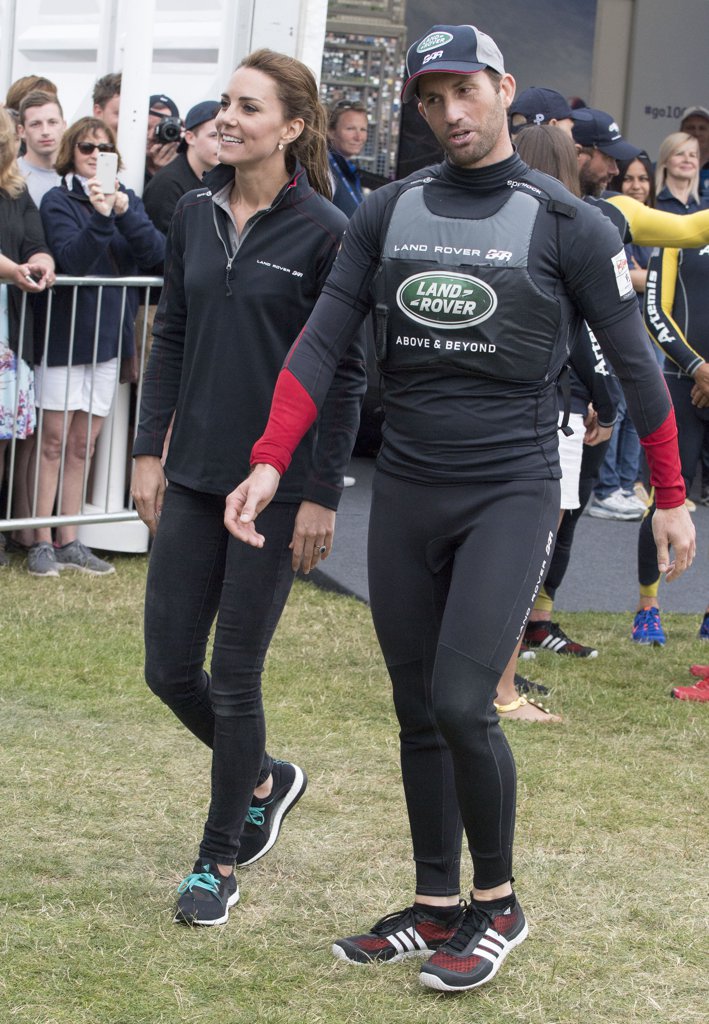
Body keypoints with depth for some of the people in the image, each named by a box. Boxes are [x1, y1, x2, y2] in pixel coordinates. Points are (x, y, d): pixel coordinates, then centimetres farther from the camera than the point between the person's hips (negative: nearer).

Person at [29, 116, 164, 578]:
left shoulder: (129, 200, 9)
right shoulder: (59, 201, -4)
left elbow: (156, 252, -6)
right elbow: (72, 258, -19)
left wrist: (124, 213, -20)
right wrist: (100, 216, -32)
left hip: (110, 333, 4)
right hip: (65, 332, -4)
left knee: (83, 444, 10)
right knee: (54, 439, -3)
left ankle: (69, 541, 16)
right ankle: (42, 541, 2)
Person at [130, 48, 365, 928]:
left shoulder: (325, 232, -11)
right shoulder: (196, 214, 5)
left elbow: (345, 371, -9)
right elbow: (170, 337, 12)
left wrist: (323, 494, -12)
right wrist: (149, 451, 8)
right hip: (194, 475, 5)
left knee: (234, 676, 1)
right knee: (169, 667, 6)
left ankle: (220, 861, 17)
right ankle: (264, 781, 34)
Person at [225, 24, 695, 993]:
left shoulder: (566, 224, -5)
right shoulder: (387, 213, 6)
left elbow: (635, 362, 0)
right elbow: (322, 344, 1)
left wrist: (672, 497, 2)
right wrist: (270, 462, -11)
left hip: (511, 494, -4)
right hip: (404, 494, 5)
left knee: (461, 704, -14)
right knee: (418, 715, 10)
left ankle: (499, 903, 6)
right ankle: (436, 908, 23)